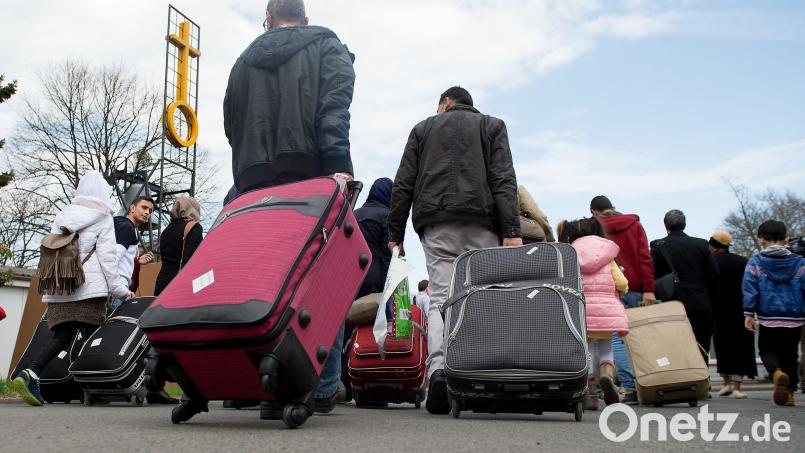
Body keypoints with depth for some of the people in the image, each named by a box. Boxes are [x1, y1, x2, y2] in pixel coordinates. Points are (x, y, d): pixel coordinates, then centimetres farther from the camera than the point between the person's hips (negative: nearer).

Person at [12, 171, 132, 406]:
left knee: (61, 337, 4)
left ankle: (29, 374, -15)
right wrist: (120, 289, 0)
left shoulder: (61, 216, 19)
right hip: (89, 288, -5)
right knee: (92, 336, 0)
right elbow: (107, 257, -3)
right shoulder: (102, 219, 2)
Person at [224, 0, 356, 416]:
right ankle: (323, 387, 0)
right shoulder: (327, 46, 12)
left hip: (253, 183, 4)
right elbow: (334, 106, -7)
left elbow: (231, 127, 22)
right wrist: (338, 164, -18)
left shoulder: (244, 60, 25)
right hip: (313, 178, -3)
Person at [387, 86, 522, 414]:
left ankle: (439, 369, -24)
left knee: (440, 297, -4)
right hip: (481, 223, -1)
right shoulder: (492, 125, 18)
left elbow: (403, 184, 12)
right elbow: (504, 180, 2)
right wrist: (512, 231, -6)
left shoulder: (423, 128, 22)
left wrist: (395, 233, 12)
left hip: (435, 223, 1)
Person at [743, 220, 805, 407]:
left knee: (767, 350, 12)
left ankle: (777, 373, -19)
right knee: (790, 354, 16)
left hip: (768, 318, -2)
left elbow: (749, 289, -8)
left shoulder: (755, 262, -3)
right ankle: (789, 392, 14)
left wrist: (748, 314, -5)